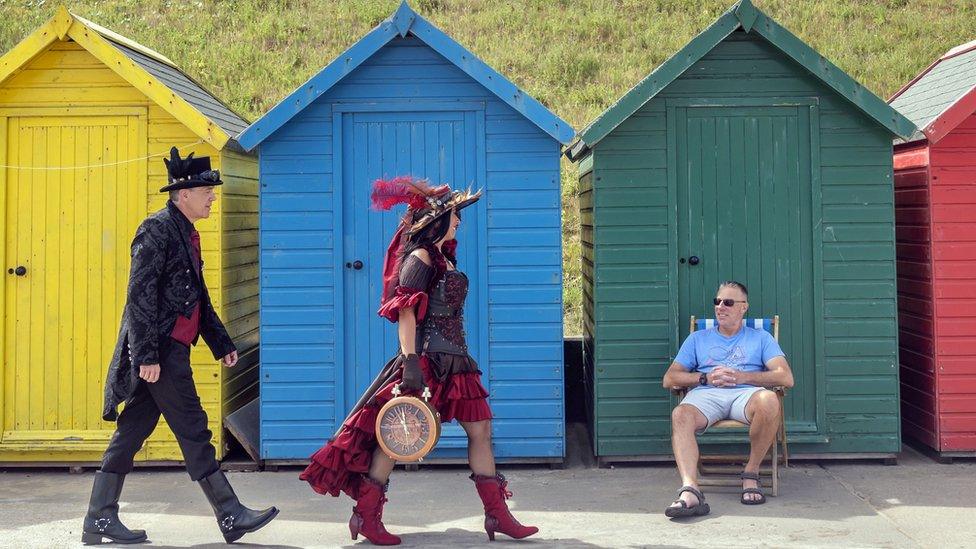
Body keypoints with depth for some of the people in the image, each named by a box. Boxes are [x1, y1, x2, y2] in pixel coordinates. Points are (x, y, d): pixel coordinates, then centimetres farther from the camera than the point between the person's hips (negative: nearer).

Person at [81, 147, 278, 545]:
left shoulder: (187, 234, 17)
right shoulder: (157, 229, -12)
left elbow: (199, 298, 24)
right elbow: (140, 295, -18)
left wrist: (221, 344, 22)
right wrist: (147, 356, -22)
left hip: (170, 350, 9)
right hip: (159, 352, -9)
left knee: (132, 431, 11)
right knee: (193, 431, -3)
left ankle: (100, 520, 18)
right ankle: (230, 516, 4)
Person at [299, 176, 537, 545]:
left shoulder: (444, 258, 16)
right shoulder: (420, 258, -10)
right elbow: (405, 311, -18)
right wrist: (410, 362, -25)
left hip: (454, 362, 10)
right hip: (426, 361, -9)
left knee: (480, 430, 6)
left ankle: (497, 515, 11)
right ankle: (366, 517, 7)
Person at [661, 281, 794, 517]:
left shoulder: (760, 338, 24)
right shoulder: (697, 339, 29)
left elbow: (786, 378, 7)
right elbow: (670, 379, 17)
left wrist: (741, 376, -3)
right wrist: (706, 377, 0)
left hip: (746, 393, -1)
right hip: (706, 395, 1)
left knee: (769, 400, -38)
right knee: (681, 415, -35)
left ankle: (751, 473, -18)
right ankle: (690, 491, -52)